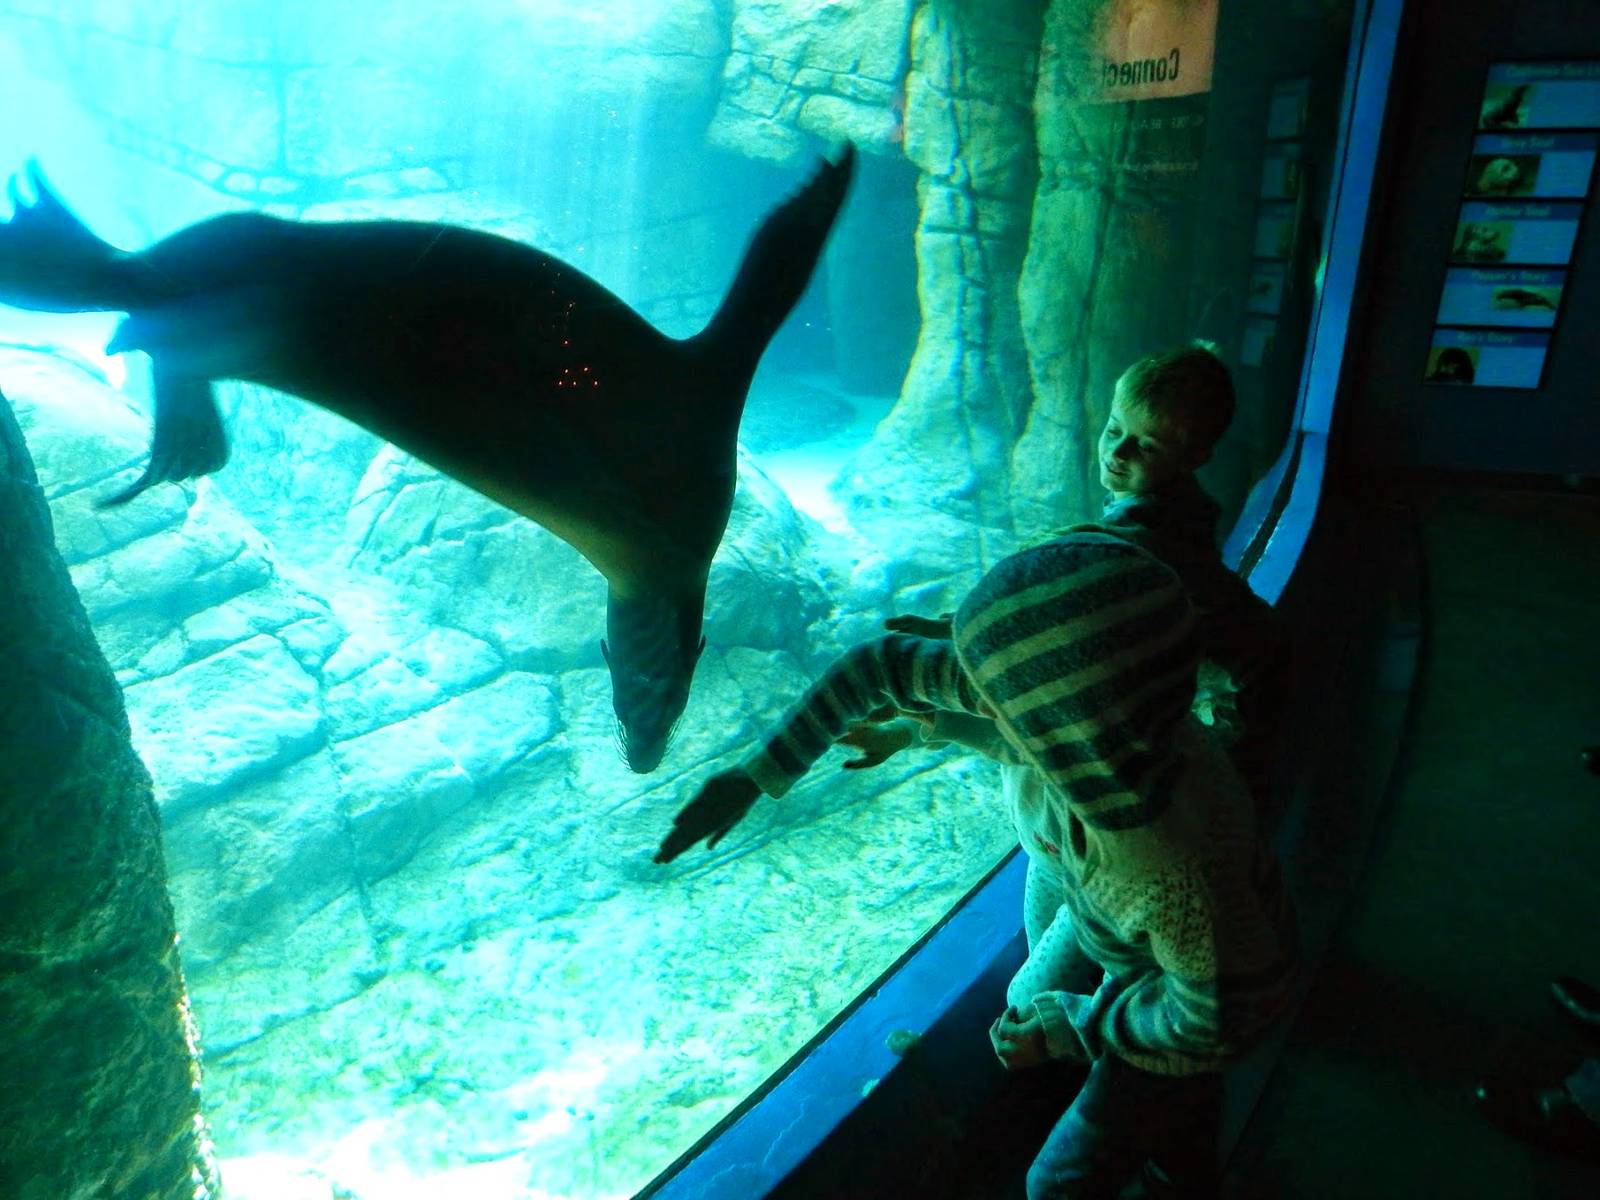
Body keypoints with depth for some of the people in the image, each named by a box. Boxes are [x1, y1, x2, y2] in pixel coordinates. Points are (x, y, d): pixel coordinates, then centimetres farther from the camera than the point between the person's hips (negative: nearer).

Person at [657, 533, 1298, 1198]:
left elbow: (1218, 1021, -26)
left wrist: (1063, 1027, -14)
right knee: (1032, 1005, 29)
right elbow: (877, 665, -19)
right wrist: (752, 777, -17)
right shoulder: (1054, 690, -33)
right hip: (1077, 893, 6)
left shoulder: (1184, 873, -47)